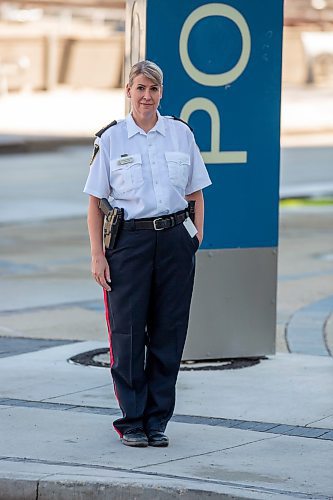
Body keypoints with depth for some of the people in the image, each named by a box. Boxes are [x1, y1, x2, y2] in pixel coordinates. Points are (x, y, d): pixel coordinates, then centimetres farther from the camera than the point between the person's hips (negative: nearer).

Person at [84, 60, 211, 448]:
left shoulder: (180, 133, 7)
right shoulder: (110, 139, 1)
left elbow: (196, 195, 13)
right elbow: (95, 203, 2)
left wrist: (197, 239, 4)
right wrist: (97, 255, -4)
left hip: (175, 239, 2)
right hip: (129, 239, -2)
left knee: (168, 333, 3)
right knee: (128, 332, -1)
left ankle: (157, 421, 12)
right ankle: (131, 421, 10)